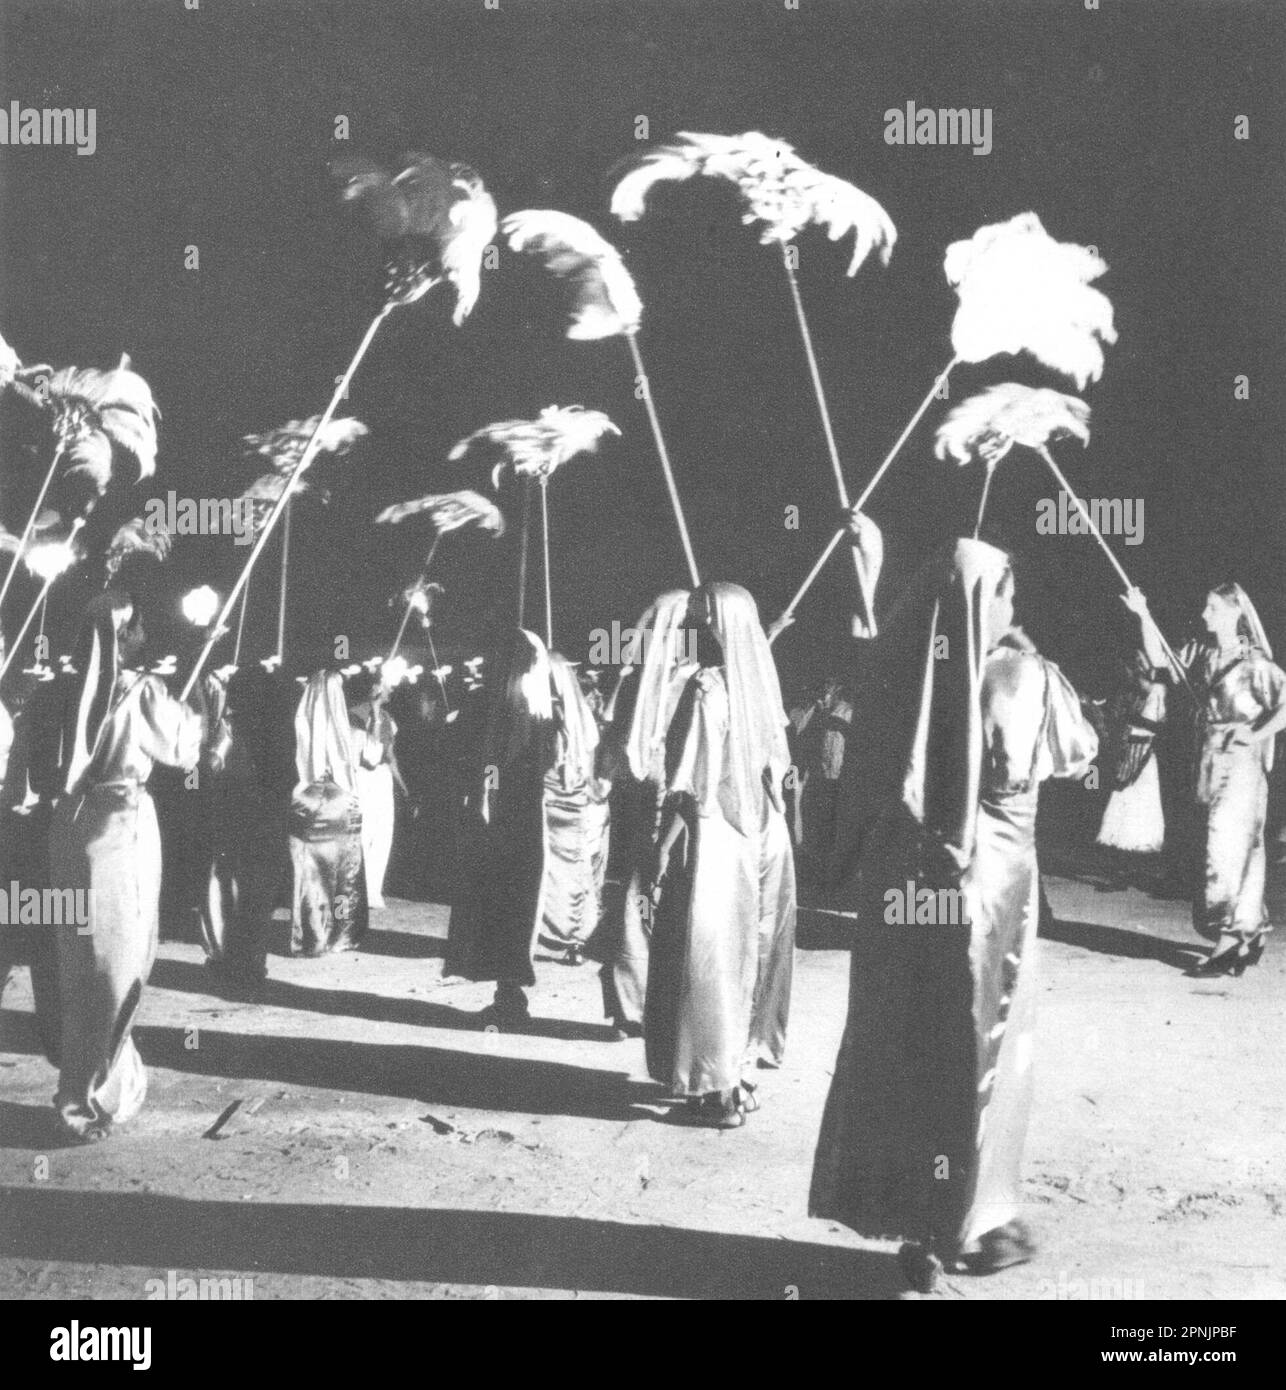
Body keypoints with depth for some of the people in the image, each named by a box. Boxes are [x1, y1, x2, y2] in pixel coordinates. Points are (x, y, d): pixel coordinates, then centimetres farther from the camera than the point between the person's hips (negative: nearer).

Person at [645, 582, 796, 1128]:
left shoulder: (707, 689, -16)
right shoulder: (762, 681, 3)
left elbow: (690, 785, -17)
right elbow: (777, 767, 9)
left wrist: (664, 848, -12)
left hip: (713, 838, -7)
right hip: (763, 837, 7)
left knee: (709, 959, 2)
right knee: (752, 951, 14)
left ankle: (716, 1088, 6)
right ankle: (740, 1072, 23)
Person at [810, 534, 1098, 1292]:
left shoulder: (895, 674, -2)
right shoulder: (1021, 676, -9)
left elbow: (862, 786, 5)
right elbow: (1081, 751, 6)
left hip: (901, 887, 3)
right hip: (989, 884, -3)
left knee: (898, 1048, 12)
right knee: (981, 1052, 9)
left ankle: (906, 1210, 20)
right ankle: (972, 1221, 16)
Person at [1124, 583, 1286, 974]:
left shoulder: (1253, 662, -10)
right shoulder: (1199, 653, 9)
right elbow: (1161, 661, 9)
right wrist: (1144, 616, 1)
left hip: (1240, 762, -7)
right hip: (1207, 762, 7)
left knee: (1226, 848, -10)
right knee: (1242, 852, 14)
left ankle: (1228, 942, -8)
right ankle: (1252, 931, 25)